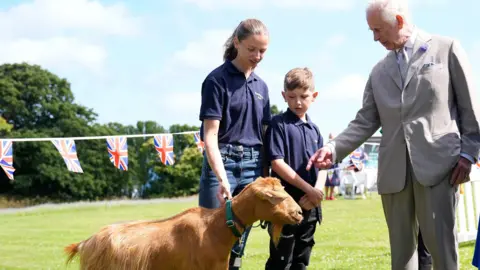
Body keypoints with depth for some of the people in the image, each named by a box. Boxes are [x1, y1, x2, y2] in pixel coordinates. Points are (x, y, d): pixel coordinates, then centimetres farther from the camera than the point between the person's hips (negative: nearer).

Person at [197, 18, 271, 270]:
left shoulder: (261, 86, 13)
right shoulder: (217, 79, -6)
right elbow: (210, 135, -12)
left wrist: (265, 174, 8)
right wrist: (222, 178, -23)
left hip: (253, 165, 6)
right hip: (223, 162, -6)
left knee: (239, 240, 8)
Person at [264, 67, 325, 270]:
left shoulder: (314, 130, 14)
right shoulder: (279, 124, -5)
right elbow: (277, 163, -13)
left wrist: (317, 190, -9)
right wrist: (308, 189, -16)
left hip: (310, 205, 6)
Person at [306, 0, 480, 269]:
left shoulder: (446, 48, 5)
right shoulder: (379, 71, 18)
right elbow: (366, 121, 12)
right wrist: (334, 148, -3)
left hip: (438, 164, -4)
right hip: (394, 170, 5)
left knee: (441, 243, -7)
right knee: (401, 247, 6)